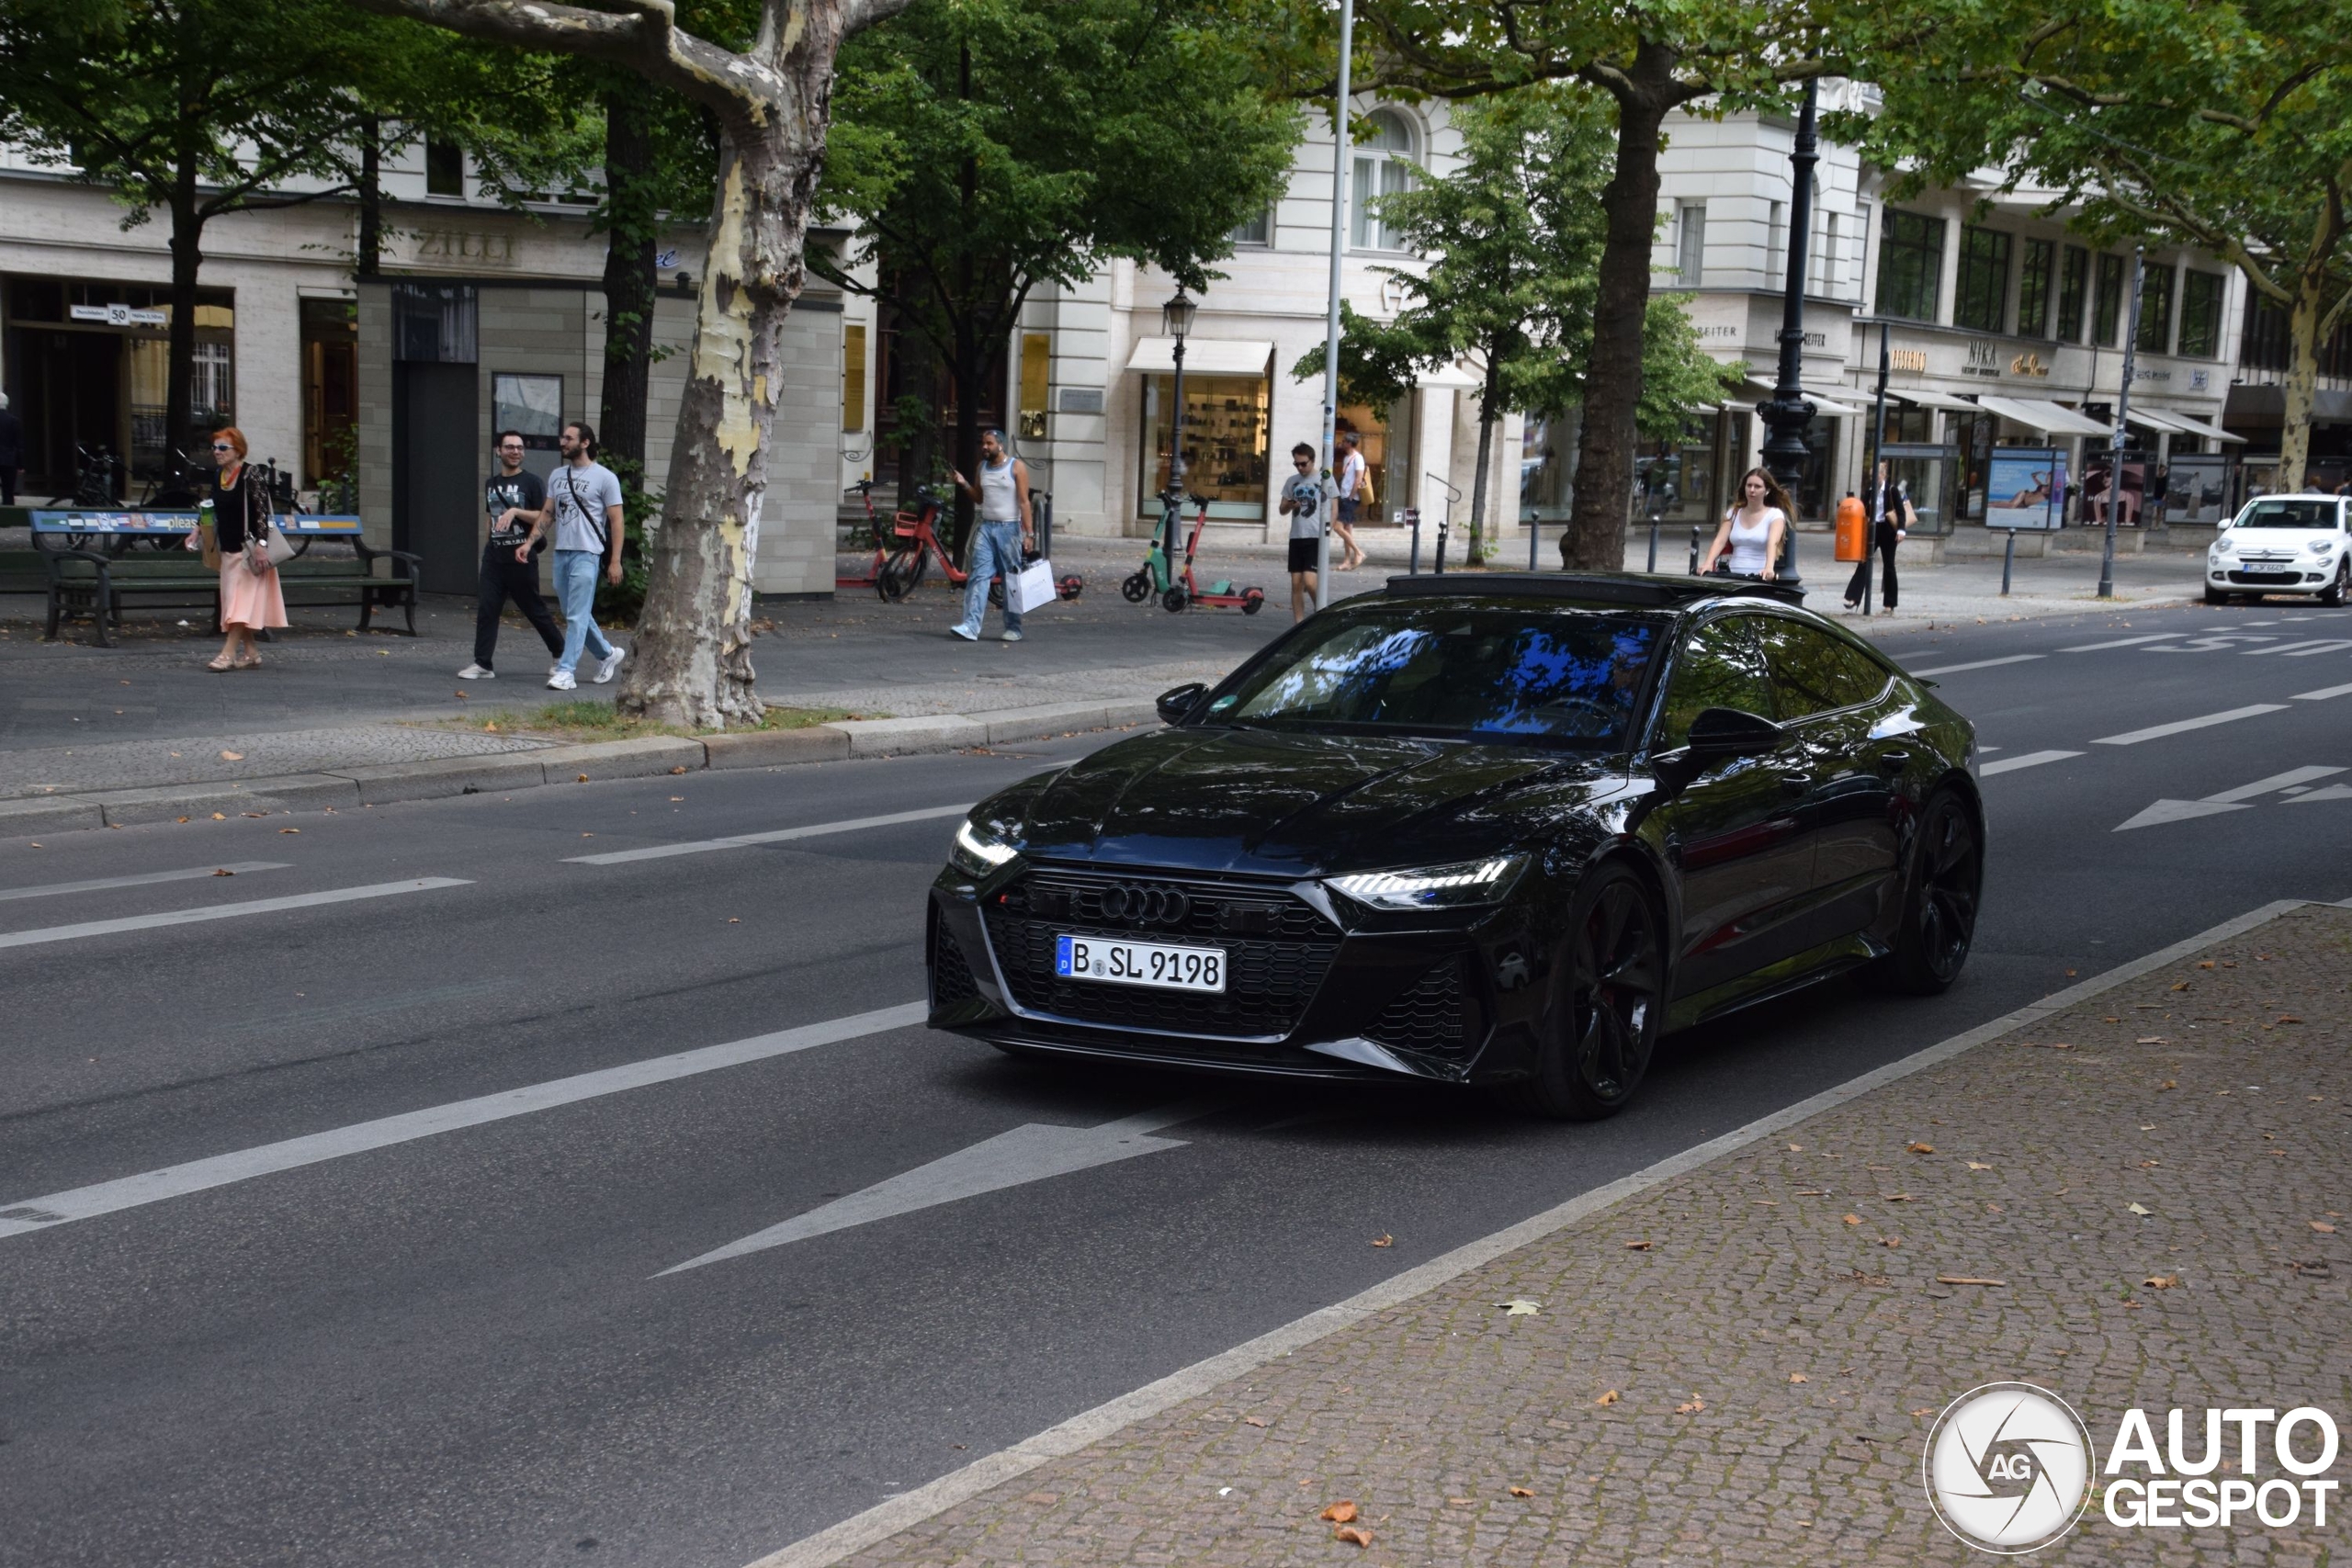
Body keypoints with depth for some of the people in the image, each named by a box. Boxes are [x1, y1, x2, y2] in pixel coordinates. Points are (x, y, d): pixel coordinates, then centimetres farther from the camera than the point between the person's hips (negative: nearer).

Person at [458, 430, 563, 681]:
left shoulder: (531, 482, -3)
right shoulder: (491, 484, 15)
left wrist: (516, 511, -21)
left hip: (521, 558, -5)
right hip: (493, 557, 5)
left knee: (535, 610, 4)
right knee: (486, 609, -5)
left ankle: (561, 654, 21)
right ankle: (482, 664, -5)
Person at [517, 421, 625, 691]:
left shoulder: (604, 478, -5)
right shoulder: (557, 476, 14)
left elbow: (616, 521, -6)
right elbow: (546, 514, 17)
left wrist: (615, 561, -11)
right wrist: (529, 543, 4)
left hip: (585, 555, -7)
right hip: (561, 553, 7)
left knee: (577, 616, -9)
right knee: (574, 615, 14)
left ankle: (565, 671, -9)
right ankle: (608, 654, 30)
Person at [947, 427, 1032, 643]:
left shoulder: (1016, 467, -4)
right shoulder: (983, 467, 12)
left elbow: (1024, 502, -7)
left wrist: (1029, 533, -13)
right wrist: (964, 484, 4)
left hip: (1009, 528, -5)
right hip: (986, 527, 5)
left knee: (1011, 580, 2)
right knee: (978, 576, -7)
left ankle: (1013, 628, 10)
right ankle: (971, 626, -14)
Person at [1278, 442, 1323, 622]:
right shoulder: (1292, 481, 11)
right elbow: (1283, 510, 16)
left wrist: (1326, 533, -11)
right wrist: (1290, 505, -8)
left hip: (1316, 538, -5)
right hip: (1296, 538, 5)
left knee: (1309, 582, -15)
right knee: (1296, 584, 4)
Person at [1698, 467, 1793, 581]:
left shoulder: (1775, 515, 2)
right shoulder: (1733, 513, 14)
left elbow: (1773, 543, -16)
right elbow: (1720, 541, 1)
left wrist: (1769, 568, -35)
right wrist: (1708, 563, -18)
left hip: (1760, 577, -3)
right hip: (1734, 576, 3)